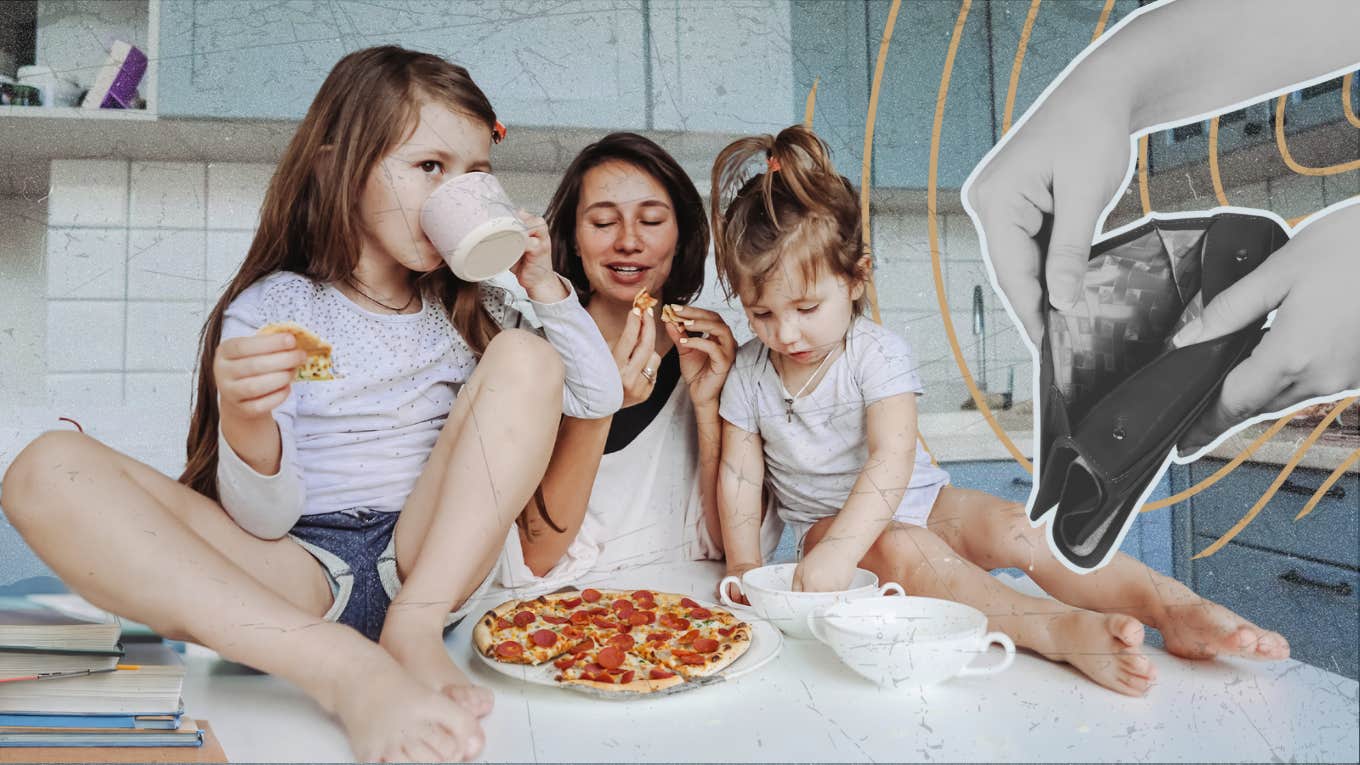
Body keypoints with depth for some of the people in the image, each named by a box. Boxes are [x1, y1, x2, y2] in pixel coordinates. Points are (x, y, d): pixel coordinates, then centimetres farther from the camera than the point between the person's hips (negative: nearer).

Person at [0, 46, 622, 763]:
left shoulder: (471, 306, 11)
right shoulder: (270, 311, 0)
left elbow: (600, 399, 6)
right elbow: (266, 520, -7)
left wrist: (545, 284, -3)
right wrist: (245, 421, -29)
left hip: (427, 562, 2)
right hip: (297, 575, -1)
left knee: (524, 355, -13)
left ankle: (414, 633, -20)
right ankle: (346, 668, -35)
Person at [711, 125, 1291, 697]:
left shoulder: (878, 354, -14)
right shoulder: (748, 374, -4)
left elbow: (892, 461, -28)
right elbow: (738, 477, 0)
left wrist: (839, 550, -41)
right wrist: (744, 563, -13)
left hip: (917, 502, 0)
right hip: (828, 523, 0)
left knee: (1016, 528, -27)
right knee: (902, 550, -34)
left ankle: (1178, 609, -33)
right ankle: (1060, 630, -50)